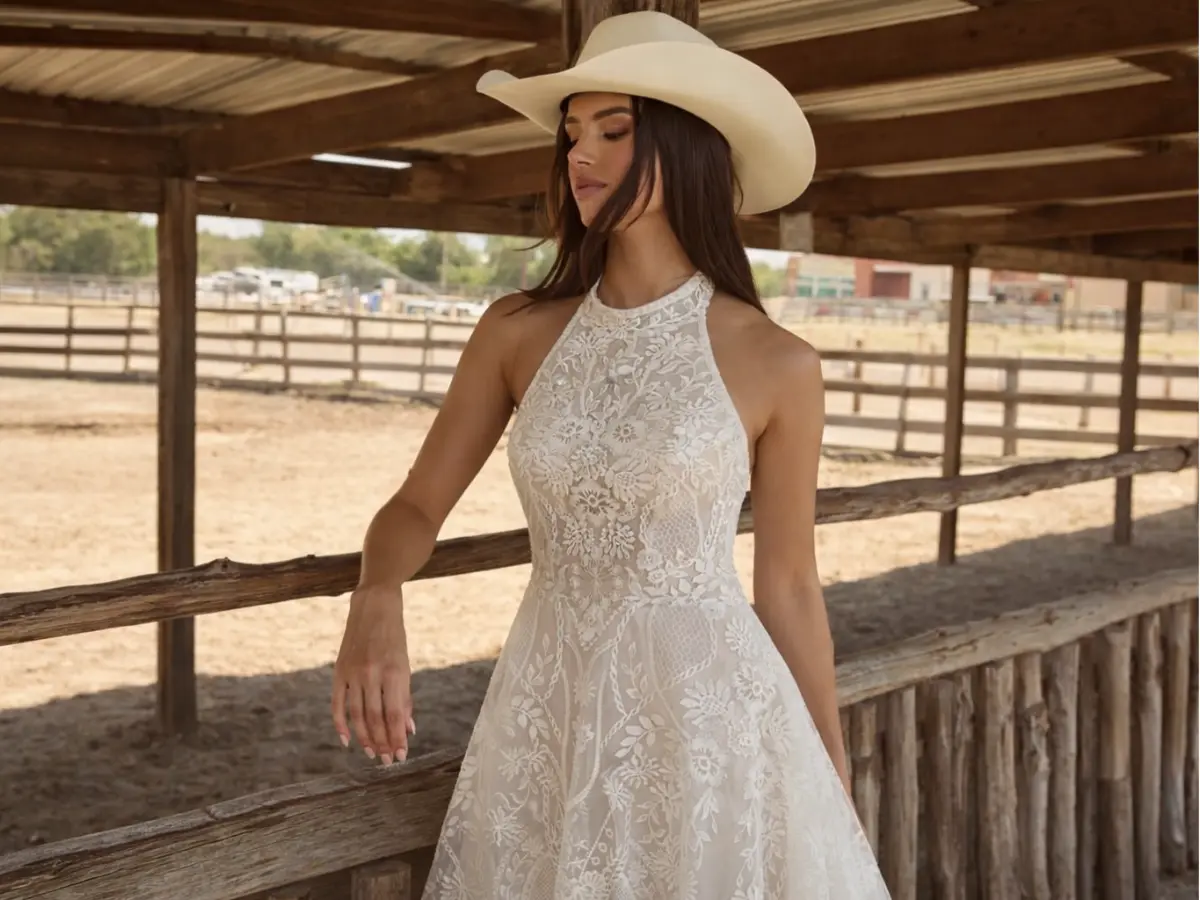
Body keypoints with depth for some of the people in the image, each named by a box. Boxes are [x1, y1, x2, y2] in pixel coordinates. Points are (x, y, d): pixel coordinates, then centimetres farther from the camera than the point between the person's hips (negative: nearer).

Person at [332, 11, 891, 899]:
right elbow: (416, 507, 2)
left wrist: (836, 787, 5)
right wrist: (376, 598, -21)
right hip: (550, 718, 3)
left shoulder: (775, 364, -9)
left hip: (709, 718, -2)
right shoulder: (517, 333, -1)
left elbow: (790, 587, -1)